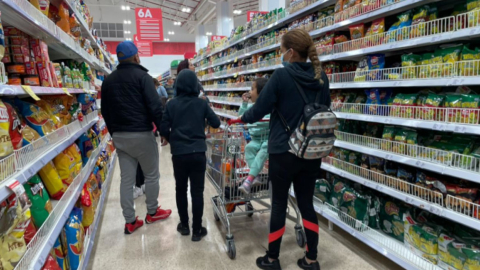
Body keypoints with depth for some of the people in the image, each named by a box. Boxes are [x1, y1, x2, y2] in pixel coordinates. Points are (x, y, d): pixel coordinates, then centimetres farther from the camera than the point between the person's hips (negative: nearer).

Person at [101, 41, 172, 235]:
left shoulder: (108, 81, 12)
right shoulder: (141, 76, -8)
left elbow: (105, 111, 17)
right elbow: (155, 106, -16)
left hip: (119, 136, 6)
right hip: (141, 134, -6)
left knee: (126, 178, 9)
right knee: (151, 175, 10)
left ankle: (130, 221, 15)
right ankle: (152, 212, 25)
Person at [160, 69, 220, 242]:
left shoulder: (172, 104, -2)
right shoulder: (202, 103, -1)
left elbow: (163, 129, -5)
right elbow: (216, 123, 3)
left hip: (179, 154, 1)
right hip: (198, 153, 0)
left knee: (181, 190, 17)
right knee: (197, 191, 6)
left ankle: (184, 225, 28)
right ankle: (197, 230, 13)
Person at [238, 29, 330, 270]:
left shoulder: (281, 75, -13)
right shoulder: (321, 77, 4)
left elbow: (260, 110, -8)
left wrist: (241, 119, 12)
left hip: (283, 152, -5)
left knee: (279, 204, 9)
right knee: (306, 203, 15)